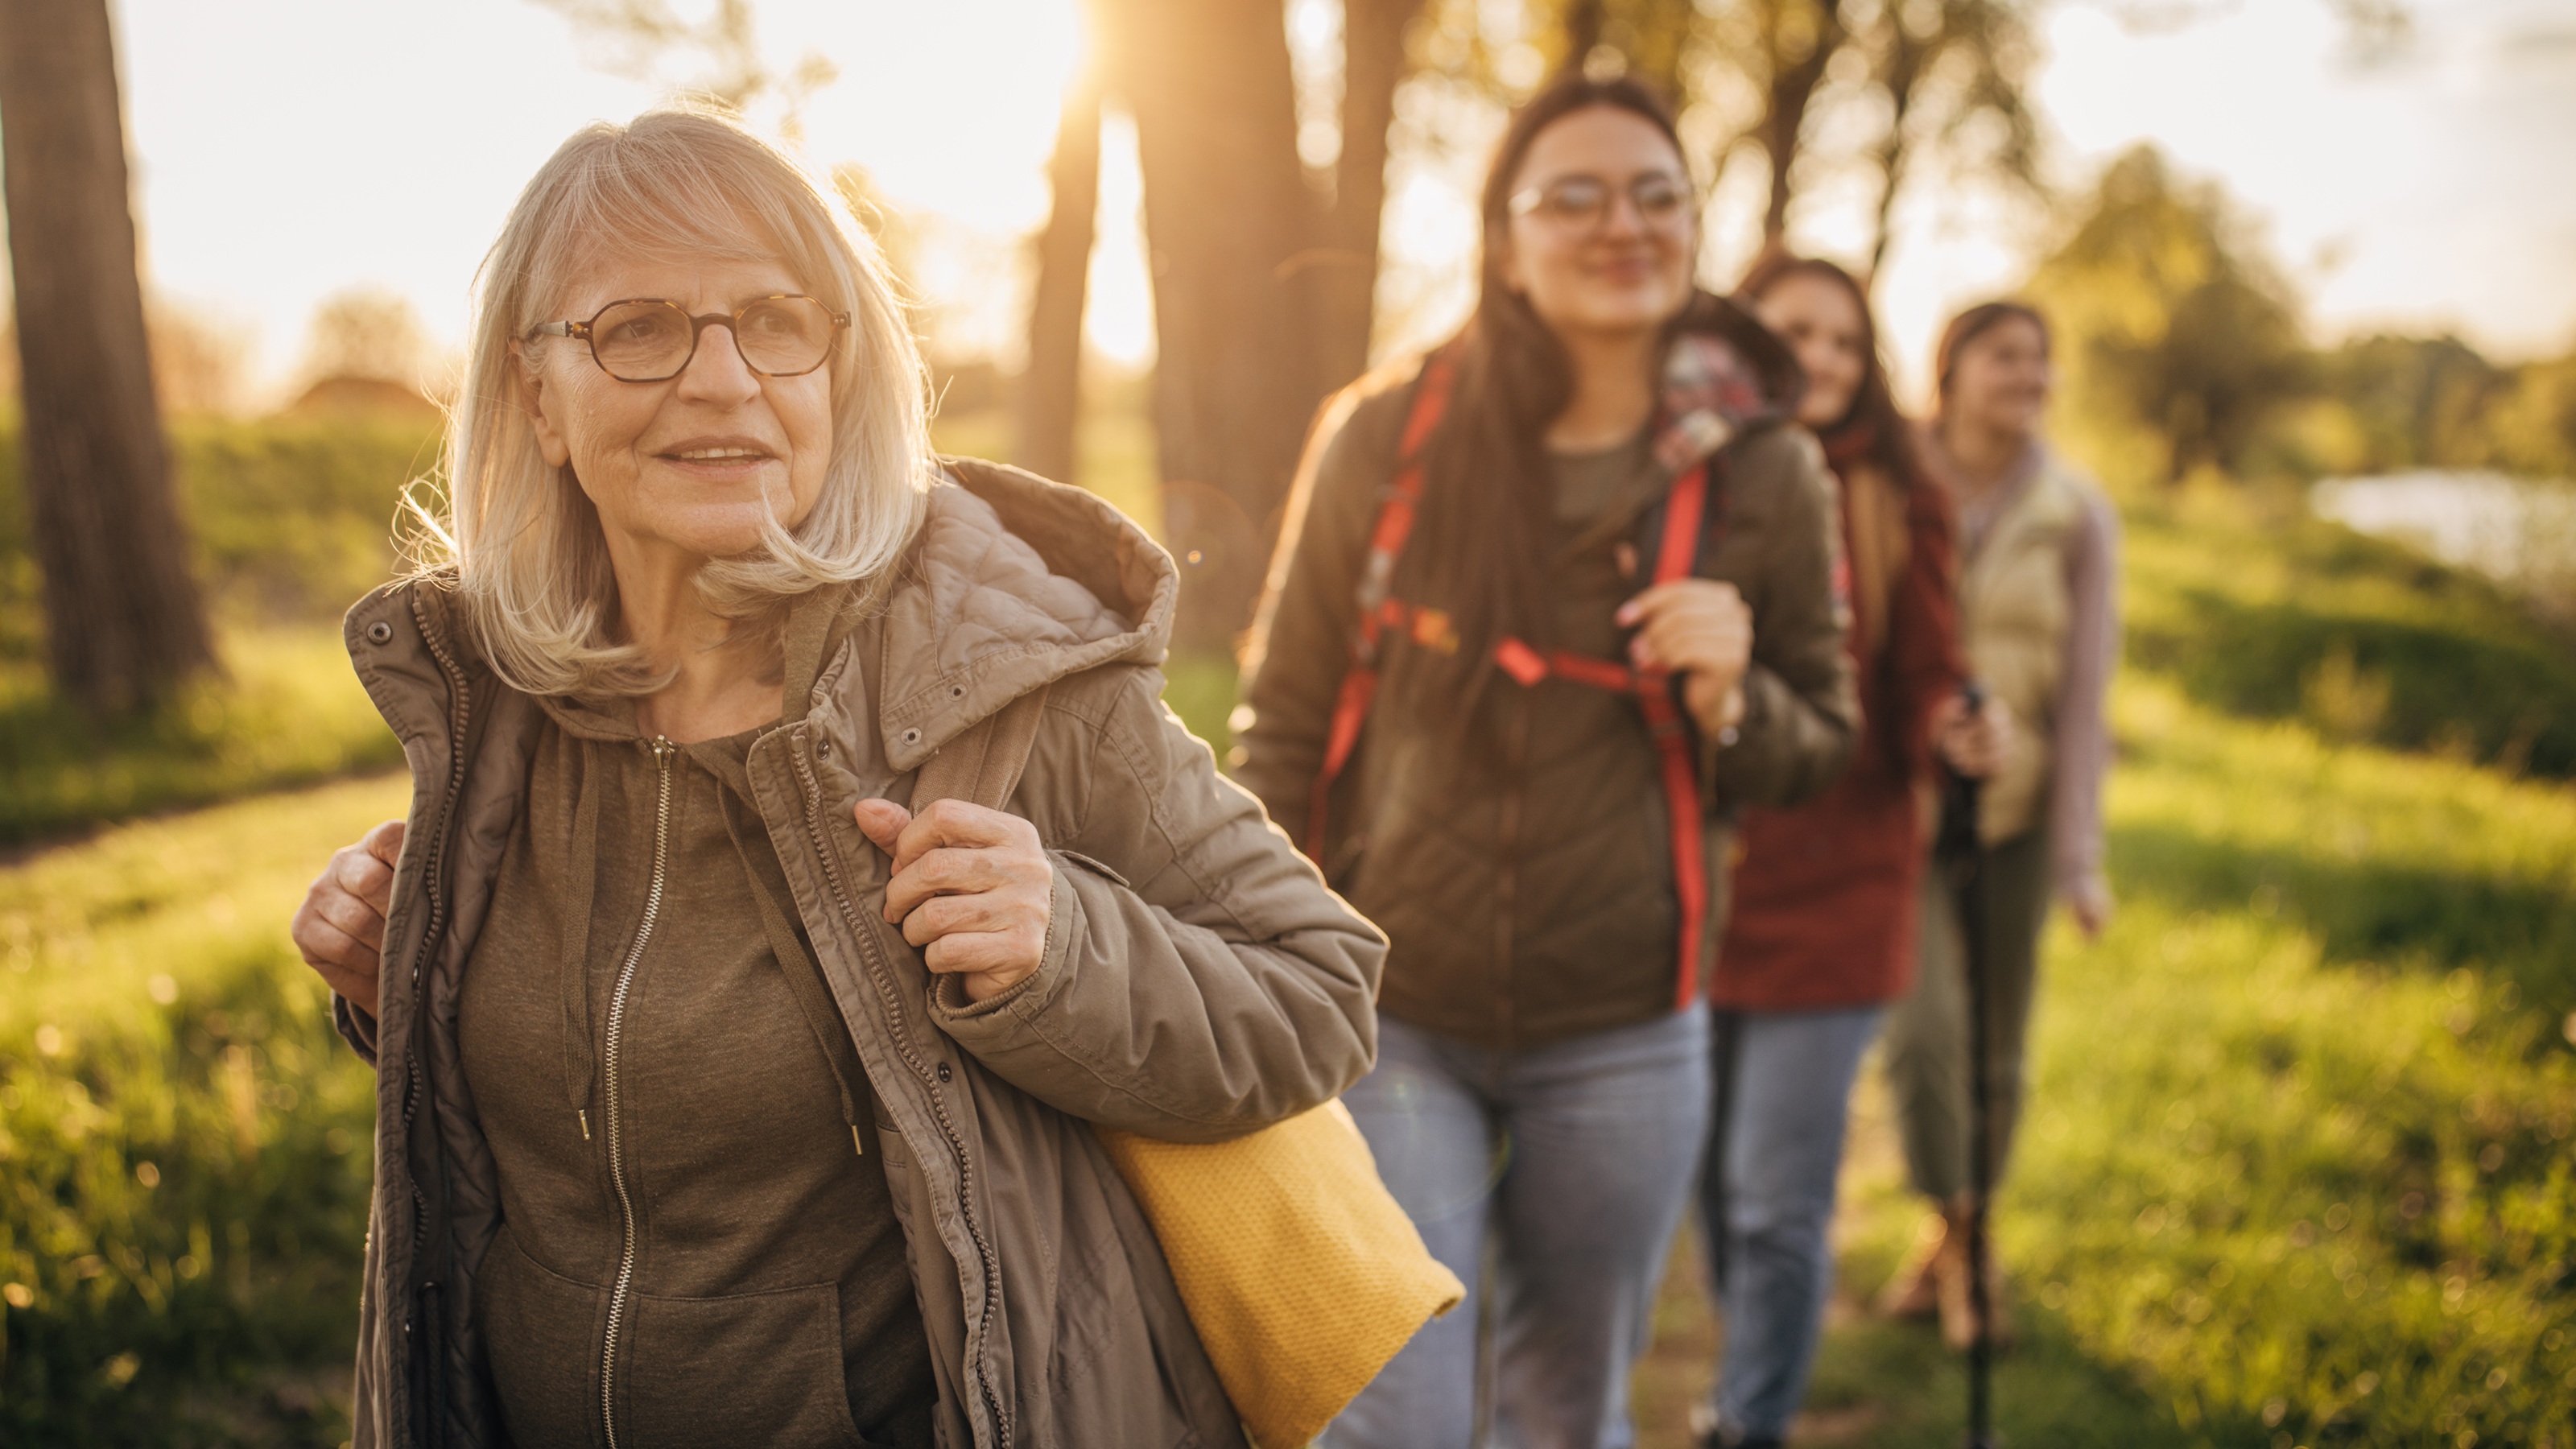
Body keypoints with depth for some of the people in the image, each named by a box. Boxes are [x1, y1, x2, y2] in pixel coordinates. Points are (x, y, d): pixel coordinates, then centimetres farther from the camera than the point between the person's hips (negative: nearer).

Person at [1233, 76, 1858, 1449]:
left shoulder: (1764, 474, -3)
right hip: (1387, 1019, -1)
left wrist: (1731, 699, -16)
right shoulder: (1384, 435, -6)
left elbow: (1819, 746, 7)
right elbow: (1282, 726, 2)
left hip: (1622, 1040, 2)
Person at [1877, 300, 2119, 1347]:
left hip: (2011, 804, 2)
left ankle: (1948, 1253, 28)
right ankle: (1954, 1240, 8)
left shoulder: (2076, 516, -1)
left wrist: (2078, 855, -7)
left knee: (1996, 1051, 7)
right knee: (1925, 1026, -14)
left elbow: (2084, 689, -3)